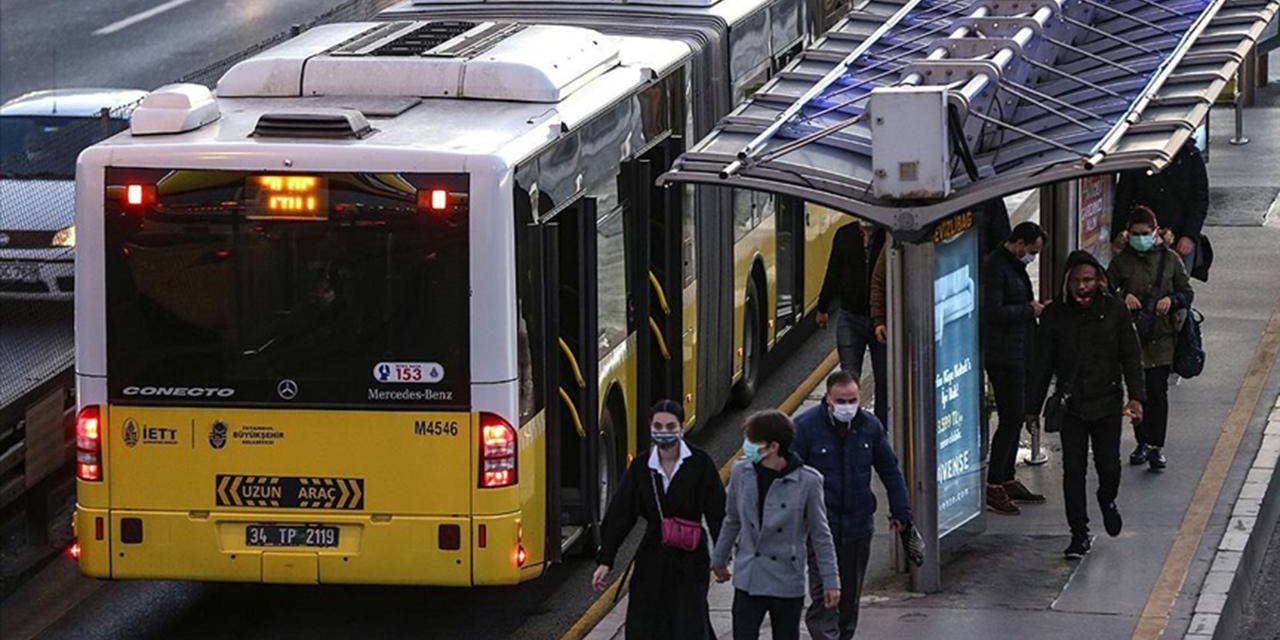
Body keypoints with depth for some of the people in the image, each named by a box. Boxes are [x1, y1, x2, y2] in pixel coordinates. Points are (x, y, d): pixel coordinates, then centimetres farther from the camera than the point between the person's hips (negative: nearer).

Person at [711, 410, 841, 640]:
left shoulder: (807, 481, -13)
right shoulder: (741, 472, -4)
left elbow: (820, 534, -4)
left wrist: (831, 581, -3)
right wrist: (719, 559, 22)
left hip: (787, 583, -2)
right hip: (747, 580, 2)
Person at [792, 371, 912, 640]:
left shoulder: (870, 426, 3)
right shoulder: (805, 426, -10)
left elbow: (891, 471, 13)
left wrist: (900, 512, 14)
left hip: (858, 525, 4)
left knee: (850, 596, 14)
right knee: (823, 596, -13)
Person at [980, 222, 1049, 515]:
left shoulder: (1015, 266, 16)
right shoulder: (996, 267, -16)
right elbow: (994, 312, -23)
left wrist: (1034, 308, 9)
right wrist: (1029, 309, -14)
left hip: (1017, 354, 10)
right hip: (1002, 355, -10)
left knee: (1015, 417, 14)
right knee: (1011, 418, -11)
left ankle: (1007, 480, 22)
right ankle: (994, 487, -8)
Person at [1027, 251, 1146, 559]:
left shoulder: (1114, 310, -2)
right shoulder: (1054, 314, 0)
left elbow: (1131, 356, 1)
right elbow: (1041, 364, 6)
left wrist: (1136, 396, -9)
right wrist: (1033, 407, 7)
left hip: (1107, 403, -1)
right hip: (1070, 405, 1)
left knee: (1109, 467, -1)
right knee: (1073, 470, 0)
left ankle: (1108, 500, 35)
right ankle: (1079, 535, 9)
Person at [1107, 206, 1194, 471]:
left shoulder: (1170, 259, 4)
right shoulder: (1122, 261, 3)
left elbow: (1187, 293, 9)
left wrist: (1171, 300, -12)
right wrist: (1123, 298, -14)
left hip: (1162, 337, -1)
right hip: (1132, 334, 1)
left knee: (1158, 391, -5)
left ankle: (1157, 447, -1)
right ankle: (1143, 443, 19)